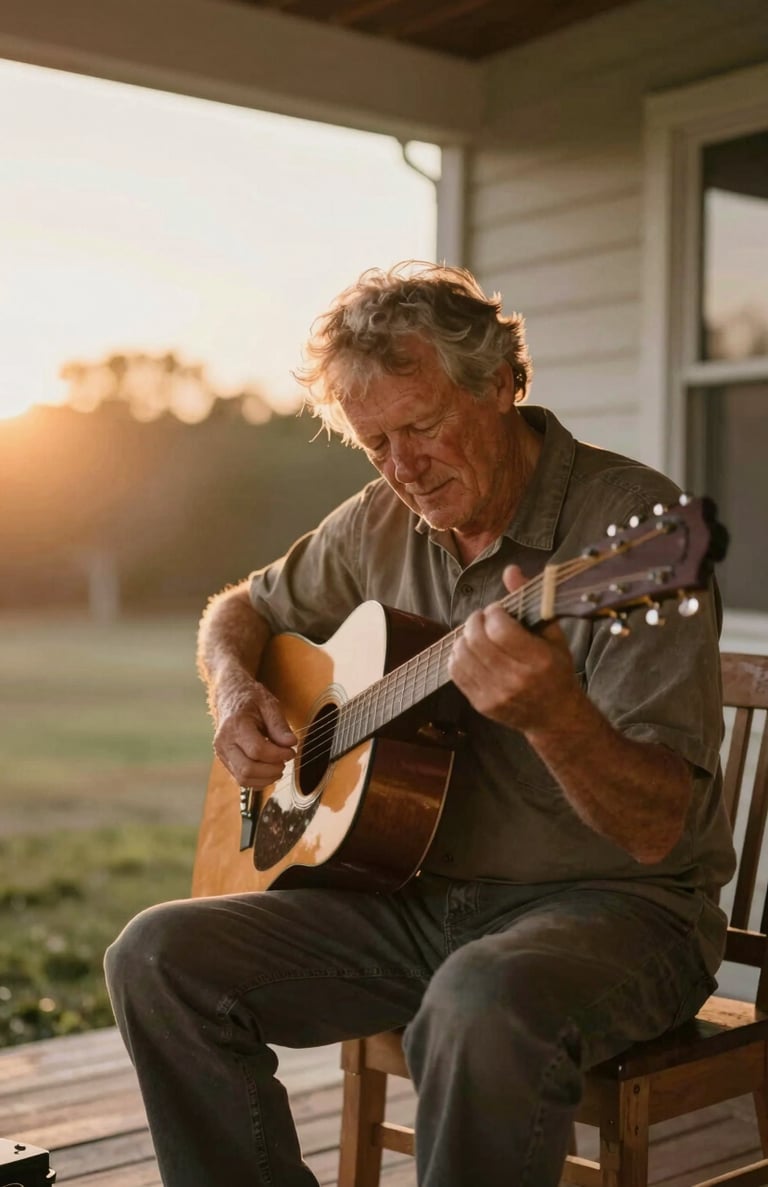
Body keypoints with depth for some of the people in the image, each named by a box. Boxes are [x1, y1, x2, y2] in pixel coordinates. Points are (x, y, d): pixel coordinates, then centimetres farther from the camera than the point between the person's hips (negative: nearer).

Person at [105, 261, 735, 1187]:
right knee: (158, 957, -10)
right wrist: (235, 691, 1)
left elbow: (659, 832, -21)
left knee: (487, 1003, -39)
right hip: (420, 894, 6)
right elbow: (242, 609, 24)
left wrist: (554, 715, -41)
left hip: (611, 902, -6)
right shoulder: (382, 525, 6)